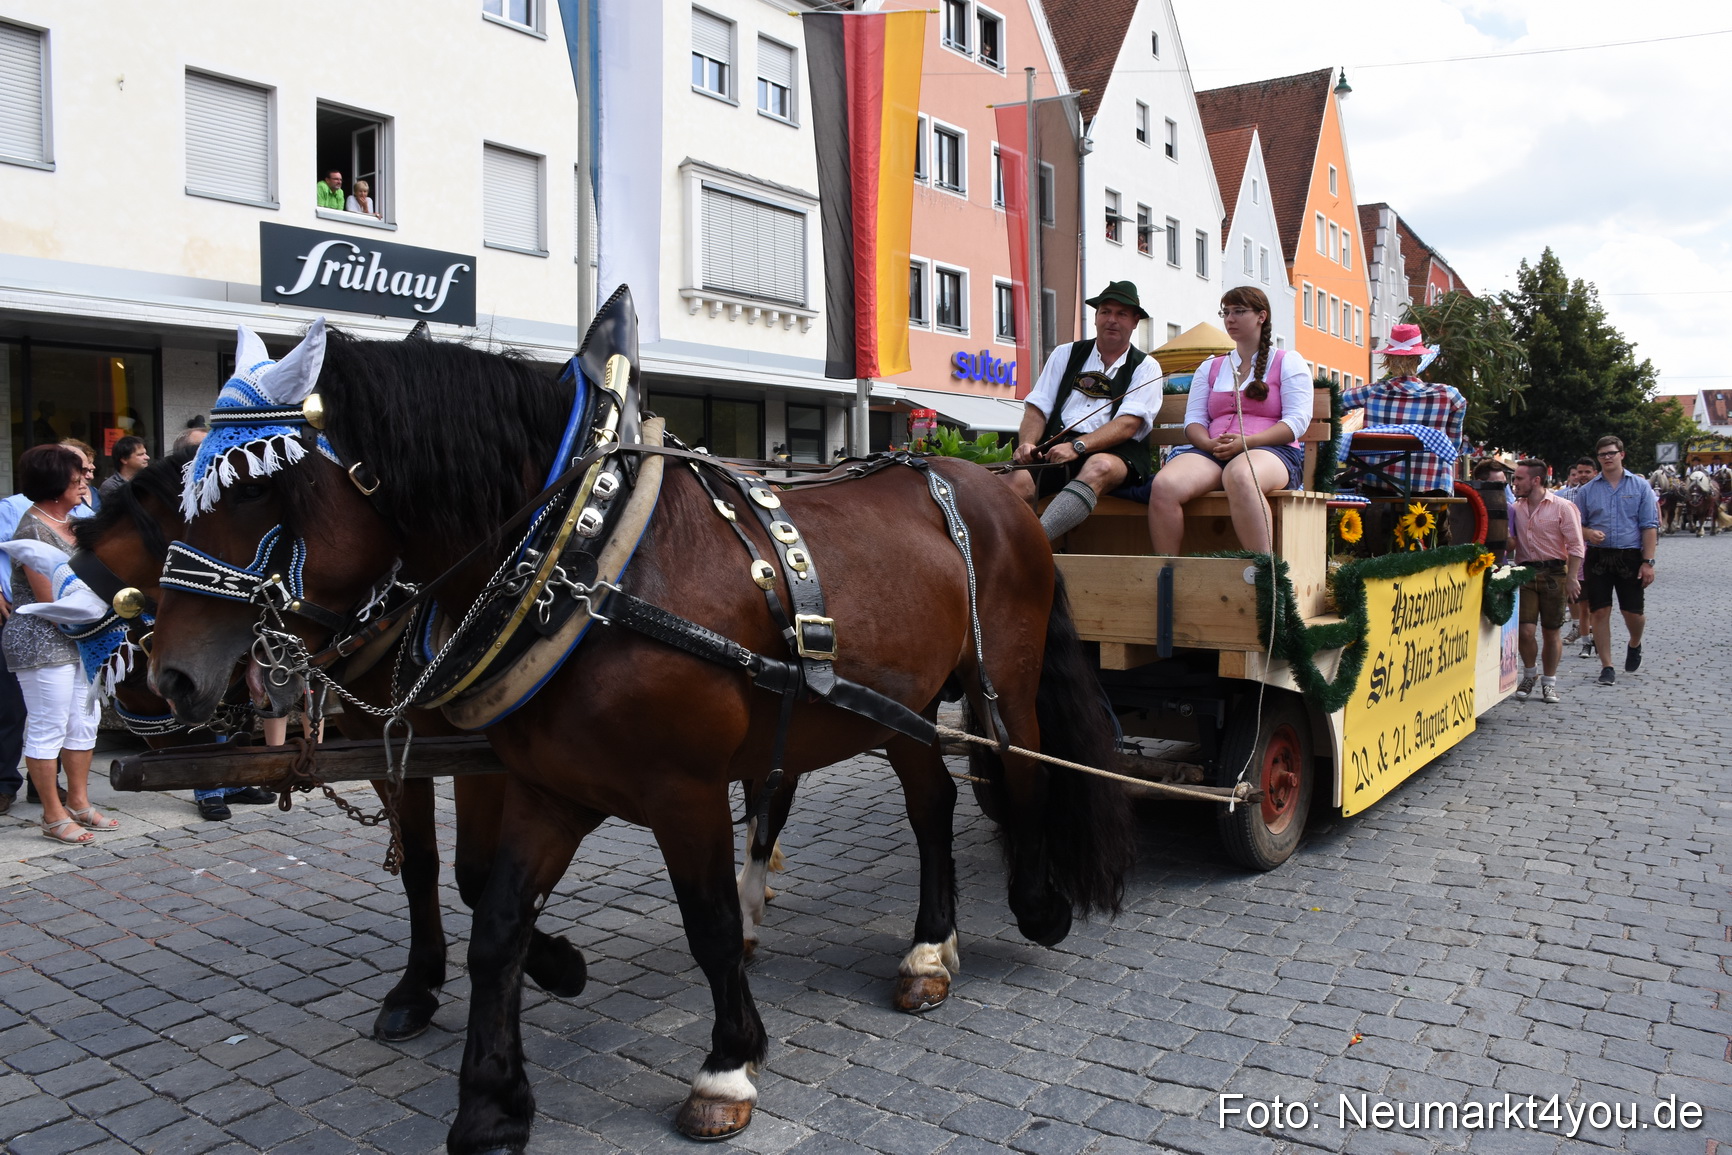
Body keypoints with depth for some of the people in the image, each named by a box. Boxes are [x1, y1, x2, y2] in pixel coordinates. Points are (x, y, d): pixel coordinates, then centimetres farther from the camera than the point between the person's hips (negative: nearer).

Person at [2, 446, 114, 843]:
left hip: (77, 642, 9)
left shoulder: (66, 521, 11)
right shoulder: (34, 530, -17)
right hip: (41, 643, -9)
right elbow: (50, 601, -19)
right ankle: (54, 816, 8)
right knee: (48, 728, -1)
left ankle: (78, 802, 26)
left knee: (84, 721, 14)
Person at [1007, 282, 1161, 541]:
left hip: (1113, 451, -3)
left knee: (1099, 467, -38)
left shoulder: (1145, 367, 10)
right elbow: (1037, 408, 12)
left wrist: (1077, 446, -20)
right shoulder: (1066, 354, 19)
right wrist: (1027, 444, -10)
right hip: (1055, 447, 3)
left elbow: (1127, 425, -5)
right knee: (1017, 479, -29)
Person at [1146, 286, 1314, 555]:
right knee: (1164, 485, -31)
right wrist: (1210, 444, -9)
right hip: (1212, 453, 3)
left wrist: (1247, 441, -14)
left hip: (1271, 451, -3)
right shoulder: (1209, 368, 27)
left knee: (1240, 475, -43)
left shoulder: (1288, 362, 15)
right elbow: (1193, 419, 15)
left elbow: (1297, 421, 1)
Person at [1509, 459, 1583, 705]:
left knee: (1552, 632, 5)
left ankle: (1549, 682, 18)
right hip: (1525, 572, 3)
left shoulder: (1562, 507, -5)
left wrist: (1571, 578, -11)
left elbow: (1576, 546, -6)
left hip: (1553, 573, -3)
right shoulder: (1516, 508, 7)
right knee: (1524, 630, -6)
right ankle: (1529, 675, 18)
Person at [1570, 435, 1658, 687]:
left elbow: (1650, 526, 1)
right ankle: (1607, 667, 8)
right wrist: (1588, 533, -13)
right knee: (1599, 612, -1)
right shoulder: (1587, 490, 7)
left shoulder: (1640, 486, 4)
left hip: (1630, 556, -1)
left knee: (1633, 612, 1)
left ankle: (1634, 645, 35)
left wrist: (1648, 562, -7)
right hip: (1598, 557, 1)